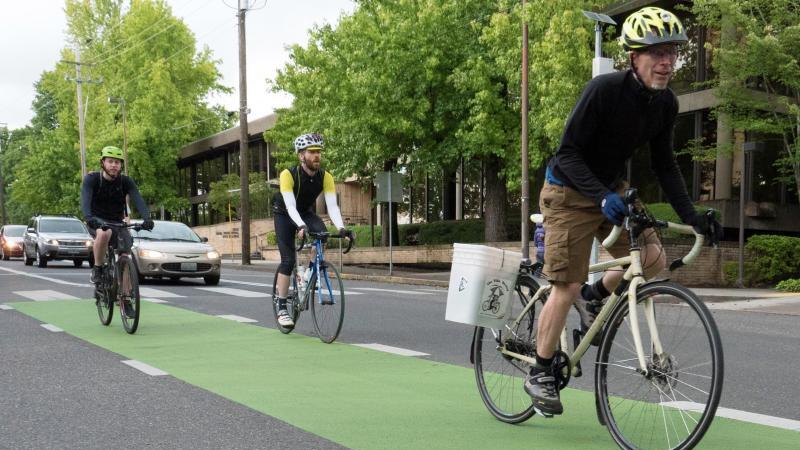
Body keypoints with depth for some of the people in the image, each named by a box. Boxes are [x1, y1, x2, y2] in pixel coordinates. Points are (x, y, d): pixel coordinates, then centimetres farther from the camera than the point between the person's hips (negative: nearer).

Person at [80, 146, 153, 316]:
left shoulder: (126, 181, -7)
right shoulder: (91, 179, -12)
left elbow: (138, 199, -23)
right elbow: (85, 199, -29)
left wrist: (147, 218, -42)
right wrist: (88, 217, -50)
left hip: (118, 223, 3)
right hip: (97, 222, -3)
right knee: (104, 233, -38)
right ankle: (97, 269, -18)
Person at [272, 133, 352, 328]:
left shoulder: (325, 177, -20)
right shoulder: (288, 174, -30)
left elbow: (332, 205, -28)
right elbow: (290, 206, -38)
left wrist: (341, 228, -45)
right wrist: (300, 226, -55)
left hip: (306, 213, 3)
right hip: (285, 214, -3)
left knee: (322, 234, -29)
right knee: (288, 259, -13)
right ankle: (282, 308, -4)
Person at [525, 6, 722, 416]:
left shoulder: (666, 104, -5)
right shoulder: (604, 90, -25)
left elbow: (663, 164, 2)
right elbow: (569, 152, -25)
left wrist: (692, 217, -7)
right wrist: (601, 196, -39)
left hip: (611, 190, 6)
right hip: (571, 191, -6)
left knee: (654, 260, -9)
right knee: (567, 286, -8)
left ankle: (594, 296, 19)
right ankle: (539, 374, 9)